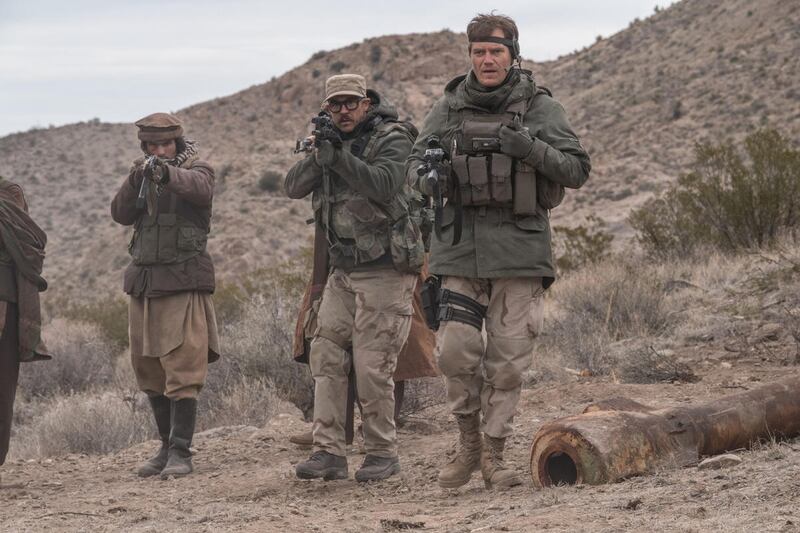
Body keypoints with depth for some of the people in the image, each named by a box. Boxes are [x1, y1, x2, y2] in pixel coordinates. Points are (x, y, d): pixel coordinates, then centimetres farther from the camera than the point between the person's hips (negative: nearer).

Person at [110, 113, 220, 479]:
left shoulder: (196, 170, -2)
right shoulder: (143, 176, 14)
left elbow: (200, 189, -26)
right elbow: (121, 215, 1)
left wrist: (166, 173, -45)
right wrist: (136, 179, -14)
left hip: (182, 282, -6)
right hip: (144, 283, 6)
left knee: (182, 370, -11)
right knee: (149, 370, 10)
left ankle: (180, 454, -12)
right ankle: (168, 448, 19)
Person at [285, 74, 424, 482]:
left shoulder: (392, 138, -8)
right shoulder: (328, 139, 11)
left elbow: (383, 184, -25)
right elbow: (294, 187, 0)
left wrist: (337, 155, -31)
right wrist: (320, 154, -17)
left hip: (385, 270, -7)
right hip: (343, 271, 7)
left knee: (372, 365, -8)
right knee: (326, 358, 0)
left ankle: (382, 454, 4)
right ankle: (329, 452, 0)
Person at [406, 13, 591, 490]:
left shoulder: (540, 107, 0)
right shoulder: (450, 107, 7)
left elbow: (578, 170, -2)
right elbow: (416, 162, 13)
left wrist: (532, 149, -18)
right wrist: (429, 178, -11)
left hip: (520, 252, -2)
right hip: (461, 249, 2)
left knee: (509, 361, 2)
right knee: (456, 351, -6)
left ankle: (494, 453, 15)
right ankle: (469, 440, 16)